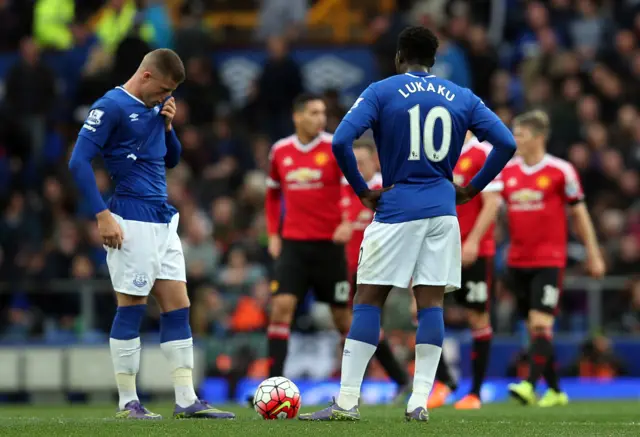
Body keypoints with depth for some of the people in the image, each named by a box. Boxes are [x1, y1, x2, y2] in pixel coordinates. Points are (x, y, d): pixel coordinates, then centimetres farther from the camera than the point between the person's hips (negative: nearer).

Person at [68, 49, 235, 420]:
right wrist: (102, 215, -18)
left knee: (178, 306, 5)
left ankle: (187, 400, 6)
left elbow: (171, 159, 23)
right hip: (132, 220, -8)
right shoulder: (112, 107, -10)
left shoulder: (155, 107, 14)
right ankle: (128, 403, 2)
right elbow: (79, 161, -15)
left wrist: (168, 125, 4)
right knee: (132, 306, -4)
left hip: (163, 220, 8)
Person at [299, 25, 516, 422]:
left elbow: (341, 140, -13)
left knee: (368, 300, 1)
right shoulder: (462, 98, 9)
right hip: (443, 211, 3)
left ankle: (347, 402, -4)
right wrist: (472, 189, 7)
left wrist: (362, 190, -3)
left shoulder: (381, 92, 0)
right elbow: (506, 143, 2)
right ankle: (420, 402, -2)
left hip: (396, 209, -3)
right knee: (431, 301, 4)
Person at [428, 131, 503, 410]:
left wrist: (473, 241, -18)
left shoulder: (483, 154, -6)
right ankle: (442, 380, -1)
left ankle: (475, 393, 9)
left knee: (478, 318, 2)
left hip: (474, 250, -5)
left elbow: (491, 203, -12)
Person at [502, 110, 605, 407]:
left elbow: (579, 213, 2)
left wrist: (594, 255, 3)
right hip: (518, 261, 5)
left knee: (540, 324, -16)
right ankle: (555, 391, 19)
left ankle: (530, 386, -25)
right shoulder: (507, 171, 6)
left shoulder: (561, 171, -5)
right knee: (534, 327, 9)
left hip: (549, 260, -5)